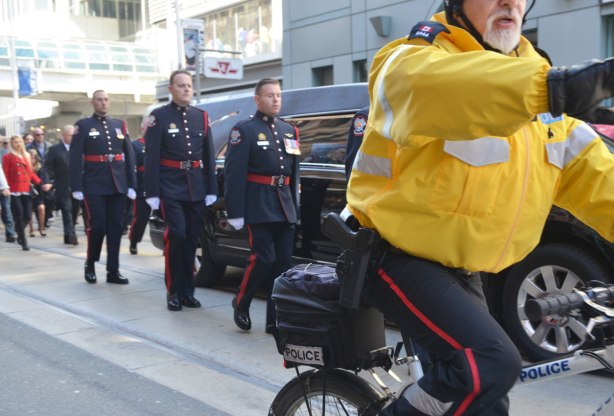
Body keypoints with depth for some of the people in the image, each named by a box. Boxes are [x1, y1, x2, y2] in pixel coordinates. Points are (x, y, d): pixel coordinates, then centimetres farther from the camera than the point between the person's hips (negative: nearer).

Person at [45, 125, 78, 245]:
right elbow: (48, 168, -3)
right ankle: (71, 235, -12)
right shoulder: (54, 149, 2)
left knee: (74, 212, 8)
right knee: (67, 212, -8)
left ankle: (68, 236, 21)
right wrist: (47, 181, -17)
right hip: (63, 188, -3)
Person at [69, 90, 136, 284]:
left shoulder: (119, 124, 13)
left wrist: (131, 184, 4)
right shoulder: (83, 125, 3)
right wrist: (76, 187, -10)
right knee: (97, 225, -5)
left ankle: (113, 271, 9)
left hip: (117, 184, 4)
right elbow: (75, 158, -3)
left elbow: (129, 155, 11)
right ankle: (90, 264, 17)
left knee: (115, 227, 3)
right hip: (94, 185, -3)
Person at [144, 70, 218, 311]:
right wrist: (152, 192, -11)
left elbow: (209, 155, 13)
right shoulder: (159, 116, 0)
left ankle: (188, 291, 16)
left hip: (196, 187, 4)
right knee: (176, 236, -11)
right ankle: (174, 292, 2)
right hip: (171, 187, -4)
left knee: (192, 239, 7)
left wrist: (211, 189, 8)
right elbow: (151, 157, -4)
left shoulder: (201, 116, 13)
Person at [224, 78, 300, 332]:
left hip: (285, 208, 6)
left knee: (283, 262, 4)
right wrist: (235, 212, -14)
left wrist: (295, 206, 13)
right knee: (263, 259, -10)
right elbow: (234, 174, -9)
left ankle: (275, 319, 12)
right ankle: (241, 304, 15)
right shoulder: (244, 130, -2)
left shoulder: (289, 131, 17)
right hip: (259, 207, -6)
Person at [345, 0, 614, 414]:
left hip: (461, 269, 8)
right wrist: (549, 85, -57)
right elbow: (432, 86, -42)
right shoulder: (413, 62, -15)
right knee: (489, 362, -25)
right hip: (397, 256, -7)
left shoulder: (527, 75, 8)